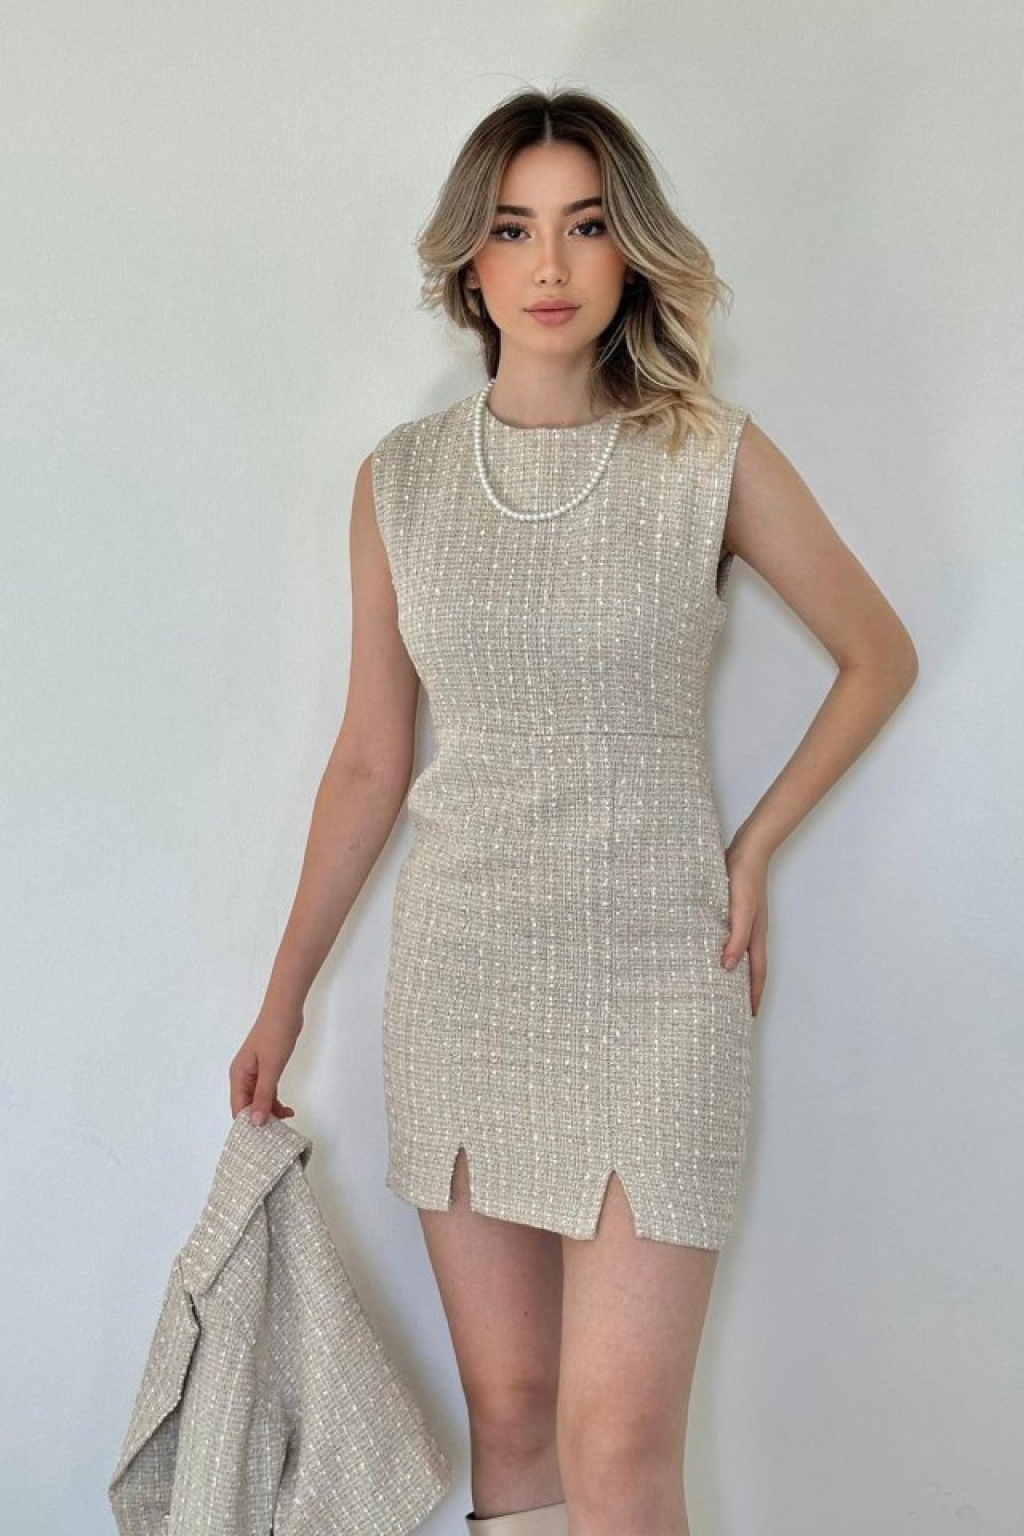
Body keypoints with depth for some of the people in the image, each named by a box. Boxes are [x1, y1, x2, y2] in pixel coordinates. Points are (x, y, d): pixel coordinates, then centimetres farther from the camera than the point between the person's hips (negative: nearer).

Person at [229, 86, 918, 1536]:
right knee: (505, 1404, 11)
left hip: (656, 979, -2)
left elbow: (880, 657, 9)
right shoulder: (400, 479, 4)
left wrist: (757, 844, 2)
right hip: (459, 977, 3)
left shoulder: (714, 459, -3)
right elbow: (368, 762, 10)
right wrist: (285, 995, 12)